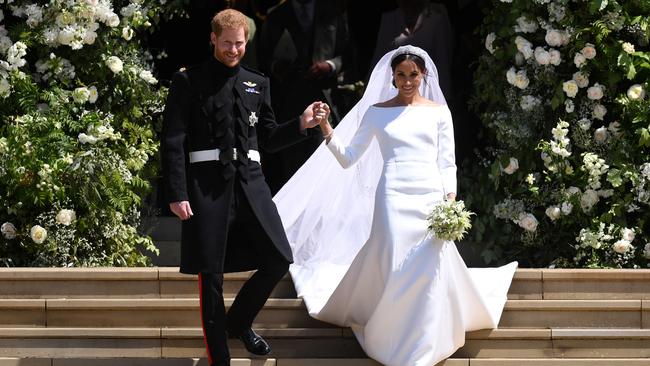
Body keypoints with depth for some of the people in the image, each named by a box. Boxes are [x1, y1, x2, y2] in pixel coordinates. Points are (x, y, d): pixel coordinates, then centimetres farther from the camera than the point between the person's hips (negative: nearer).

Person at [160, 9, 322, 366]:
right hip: (207, 185, -4)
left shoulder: (257, 83, 15)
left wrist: (301, 124, 0)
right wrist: (176, 194, -11)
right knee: (211, 276, 1)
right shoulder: (188, 81, 0)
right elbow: (172, 142, -4)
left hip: (250, 182, 4)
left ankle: (238, 322, 27)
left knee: (278, 260, 1)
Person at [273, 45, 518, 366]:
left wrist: (450, 201, -5)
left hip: (430, 198, 1)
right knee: (394, 269, -8)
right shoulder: (377, 112, 9)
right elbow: (348, 159, 6)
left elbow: (447, 164, 9)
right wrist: (327, 130, -8)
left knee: (431, 270, -6)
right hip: (394, 198, -1)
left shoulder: (438, 112, 11)